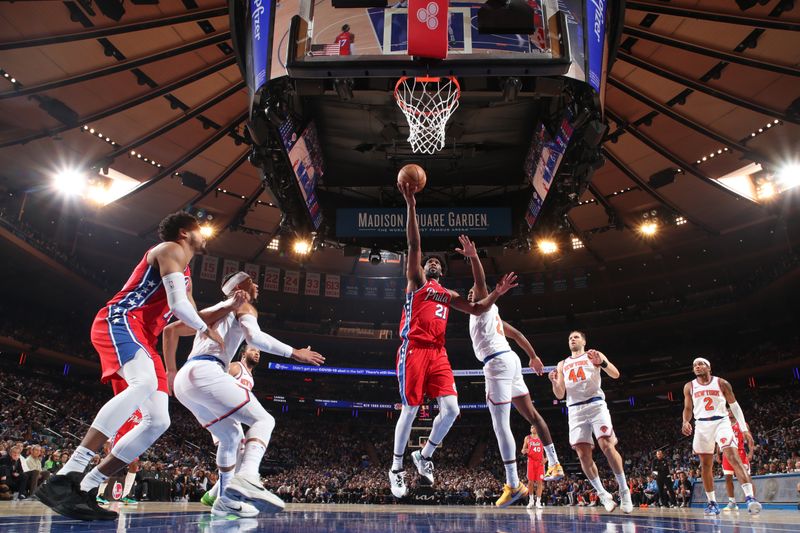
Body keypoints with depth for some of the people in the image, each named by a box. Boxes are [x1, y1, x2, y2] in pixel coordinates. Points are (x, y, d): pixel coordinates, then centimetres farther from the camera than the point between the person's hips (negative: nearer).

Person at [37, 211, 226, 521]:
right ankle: (65, 478, -39)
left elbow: (192, 319, 34)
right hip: (120, 320, -10)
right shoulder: (171, 249, -1)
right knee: (146, 383, -37)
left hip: (142, 338, 10)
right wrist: (207, 330, 1)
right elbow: (179, 305, -14)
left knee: (158, 421, -2)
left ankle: (86, 488, -1)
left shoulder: (185, 275, 29)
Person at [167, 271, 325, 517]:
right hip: (206, 373, -8)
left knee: (231, 436, 21)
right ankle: (247, 478, -32)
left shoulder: (211, 310, 32)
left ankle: (226, 500, 21)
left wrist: (171, 372, 33)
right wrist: (293, 352, -10)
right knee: (263, 420, -7)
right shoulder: (244, 306, 8)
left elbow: (170, 330, 32)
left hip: (183, 380, 9)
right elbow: (254, 336, -13)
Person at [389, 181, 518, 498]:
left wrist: (497, 294, 3)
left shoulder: (449, 295, 27)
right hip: (414, 350, -5)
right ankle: (396, 468, 14)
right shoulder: (417, 280, 11)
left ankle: (424, 455, 18)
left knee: (451, 409, -6)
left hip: (438, 353, 5)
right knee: (410, 410, -3)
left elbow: (476, 309, 21)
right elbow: (414, 245, 0)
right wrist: (411, 204, -9)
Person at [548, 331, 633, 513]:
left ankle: (624, 491, -3)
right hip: (575, 409, 4)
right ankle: (603, 494, 8)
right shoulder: (562, 364, 20)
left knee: (607, 446, -16)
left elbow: (615, 374, -2)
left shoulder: (595, 355, 11)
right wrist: (554, 382, -7)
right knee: (583, 455, -4)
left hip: (596, 404, -3)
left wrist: (602, 362, -21)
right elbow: (560, 394, 15)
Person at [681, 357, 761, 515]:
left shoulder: (721, 383, 1)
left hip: (721, 422, -3)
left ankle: (750, 497, -26)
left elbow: (734, 406, 6)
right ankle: (712, 502, 15)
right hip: (702, 425, 3)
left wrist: (744, 428, 1)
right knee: (705, 465, 5)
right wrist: (685, 422, -7)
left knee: (733, 457, -21)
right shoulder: (689, 387, 6)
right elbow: (688, 408, 13)